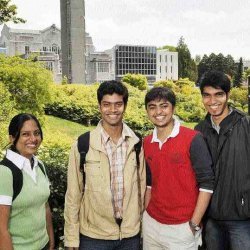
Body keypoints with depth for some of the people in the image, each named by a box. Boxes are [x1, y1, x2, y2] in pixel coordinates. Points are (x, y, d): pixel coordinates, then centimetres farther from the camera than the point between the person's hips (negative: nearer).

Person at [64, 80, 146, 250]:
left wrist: (144, 223, 9)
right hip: (93, 236, -2)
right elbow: (73, 195, -7)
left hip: (131, 234, 2)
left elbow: (142, 185, 5)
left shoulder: (137, 143, -4)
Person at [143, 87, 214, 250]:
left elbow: (207, 184, -13)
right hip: (151, 224, 5)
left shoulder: (193, 139, -13)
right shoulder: (147, 143, 3)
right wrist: (146, 216, 10)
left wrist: (194, 225, -13)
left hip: (182, 227, -5)